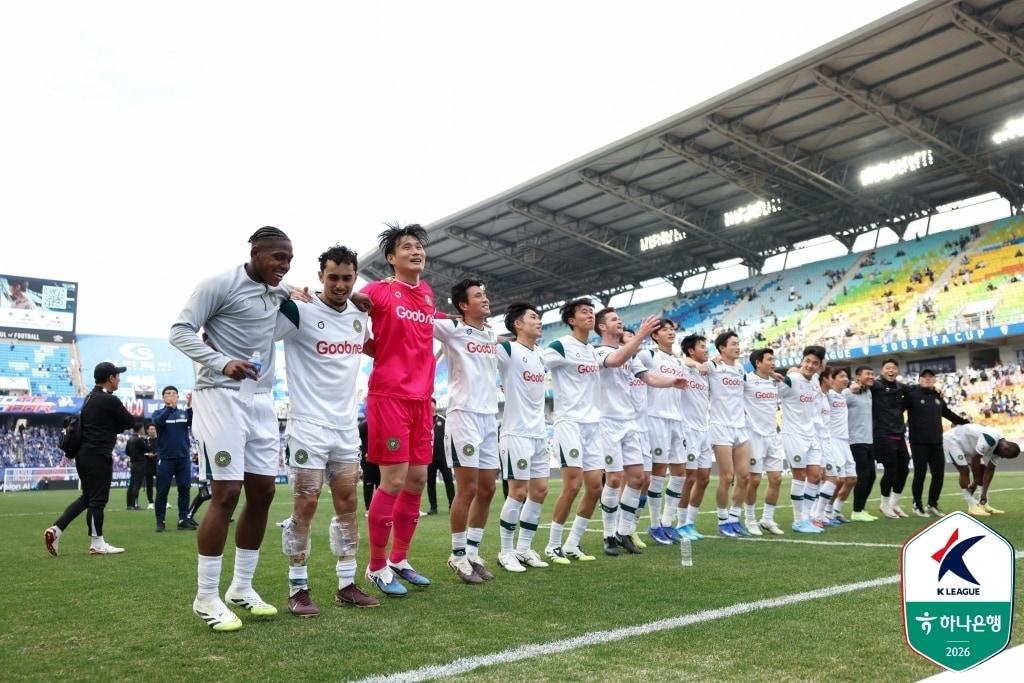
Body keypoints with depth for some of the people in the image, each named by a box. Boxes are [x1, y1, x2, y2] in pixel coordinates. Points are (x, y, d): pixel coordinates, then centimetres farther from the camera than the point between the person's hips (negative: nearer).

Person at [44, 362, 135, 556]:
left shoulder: (90, 398, 15)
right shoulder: (110, 400, -14)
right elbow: (130, 422, -6)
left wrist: (118, 422, 4)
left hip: (84, 453, 9)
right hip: (98, 456, -9)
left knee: (87, 497, 18)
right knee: (98, 499, -2)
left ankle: (56, 529, 10)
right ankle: (97, 544, 6)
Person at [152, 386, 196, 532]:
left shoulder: (184, 413, 9)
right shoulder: (158, 412, 5)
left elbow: (194, 423, -9)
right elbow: (157, 422, -17)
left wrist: (189, 407, -25)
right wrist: (169, 407, -31)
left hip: (183, 458, 2)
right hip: (165, 458, -2)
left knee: (184, 489, 2)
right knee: (162, 491, 1)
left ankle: (183, 520, 8)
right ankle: (160, 522, 7)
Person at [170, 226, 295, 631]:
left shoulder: (279, 292, 11)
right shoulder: (219, 285, -9)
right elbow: (180, 331, -11)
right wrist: (222, 363, -26)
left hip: (261, 400, 8)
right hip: (221, 397, -7)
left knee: (263, 492, 6)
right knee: (226, 494, -9)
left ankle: (241, 588, 20)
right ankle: (206, 598, 4)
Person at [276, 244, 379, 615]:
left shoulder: (359, 315, 9)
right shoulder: (299, 310, -11)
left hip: (347, 424, 6)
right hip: (308, 424, -6)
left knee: (347, 504, 8)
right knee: (305, 506, -3)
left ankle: (347, 584, 18)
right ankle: (298, 589, 10)